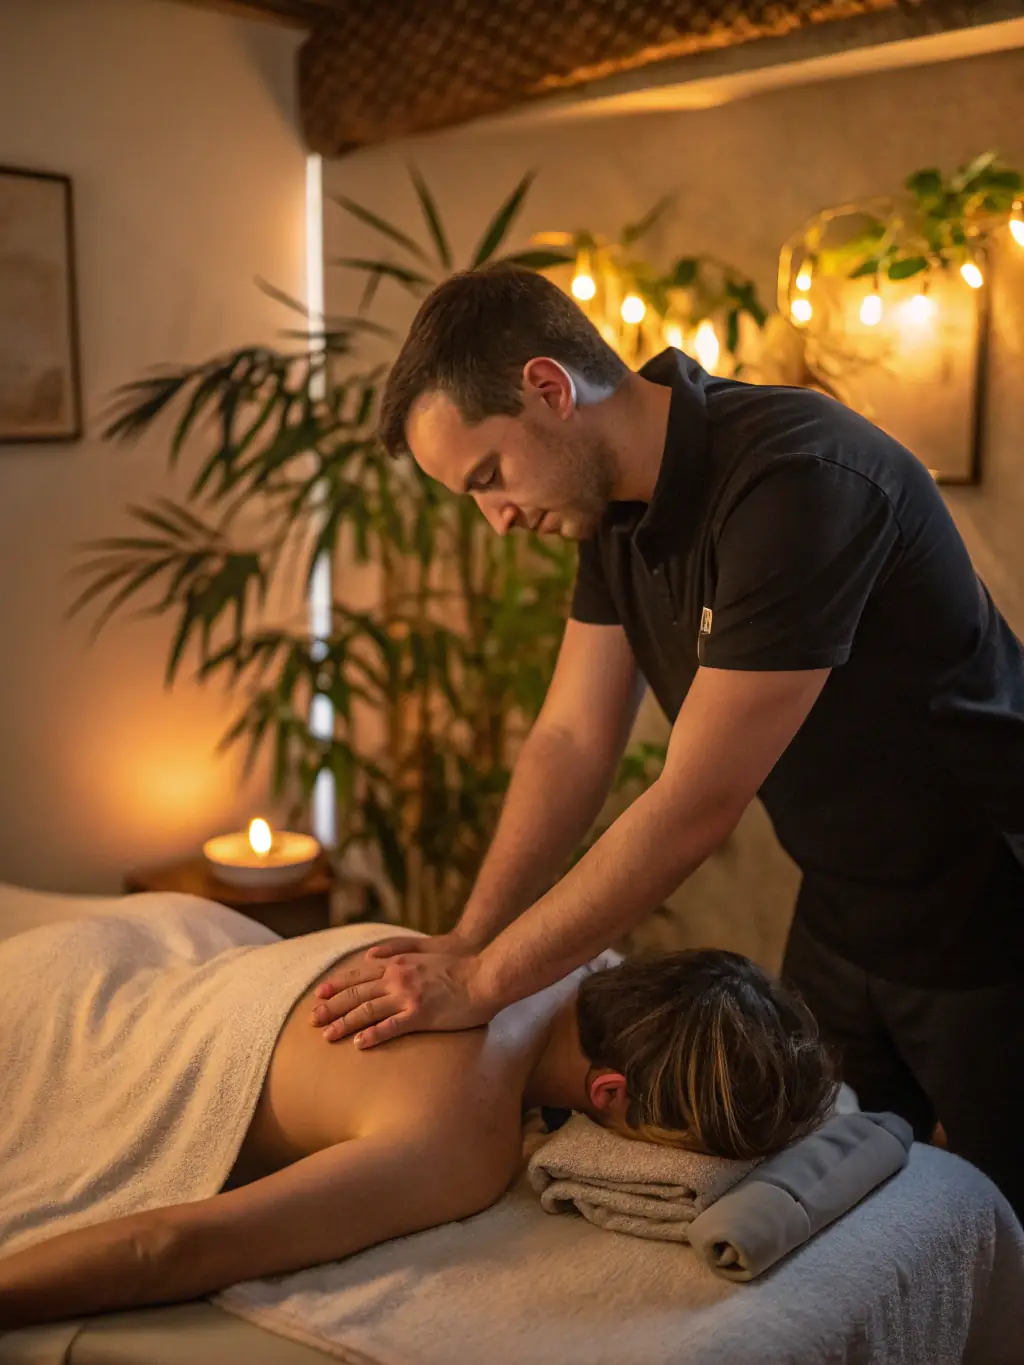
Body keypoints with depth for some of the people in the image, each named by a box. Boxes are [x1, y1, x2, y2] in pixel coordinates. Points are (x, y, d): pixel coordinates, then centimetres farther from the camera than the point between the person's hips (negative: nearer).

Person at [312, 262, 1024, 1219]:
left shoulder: (797, 481, -31)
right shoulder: (617, 496, -3)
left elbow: (696, 806, -31)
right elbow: (572, 740, -1)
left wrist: (482, 982, -23)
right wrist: (464, 943, -9)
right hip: (846, 913, 7)